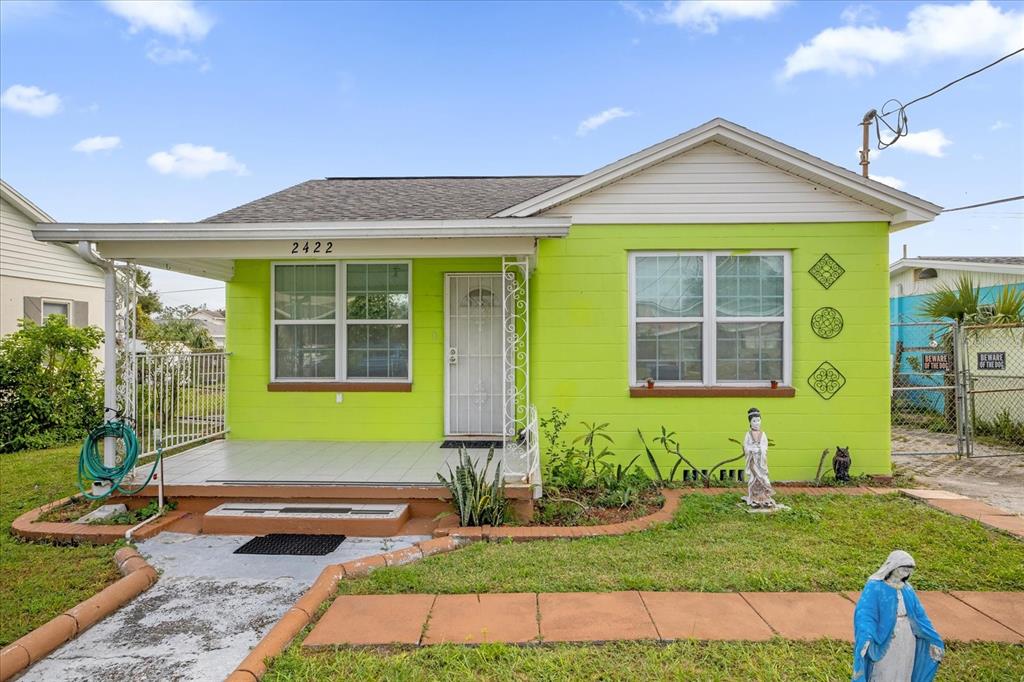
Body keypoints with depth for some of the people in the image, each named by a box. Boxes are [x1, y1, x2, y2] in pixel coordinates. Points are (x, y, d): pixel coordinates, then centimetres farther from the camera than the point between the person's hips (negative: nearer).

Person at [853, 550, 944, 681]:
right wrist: (865, 638, -39)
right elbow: (864, 613, -25)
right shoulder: (874, 587, -16)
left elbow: (919, 615, 12)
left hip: (906, 643, 6)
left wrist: (934, 640, 11)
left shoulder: (907, 589, 4)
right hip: (885, 643, -6)